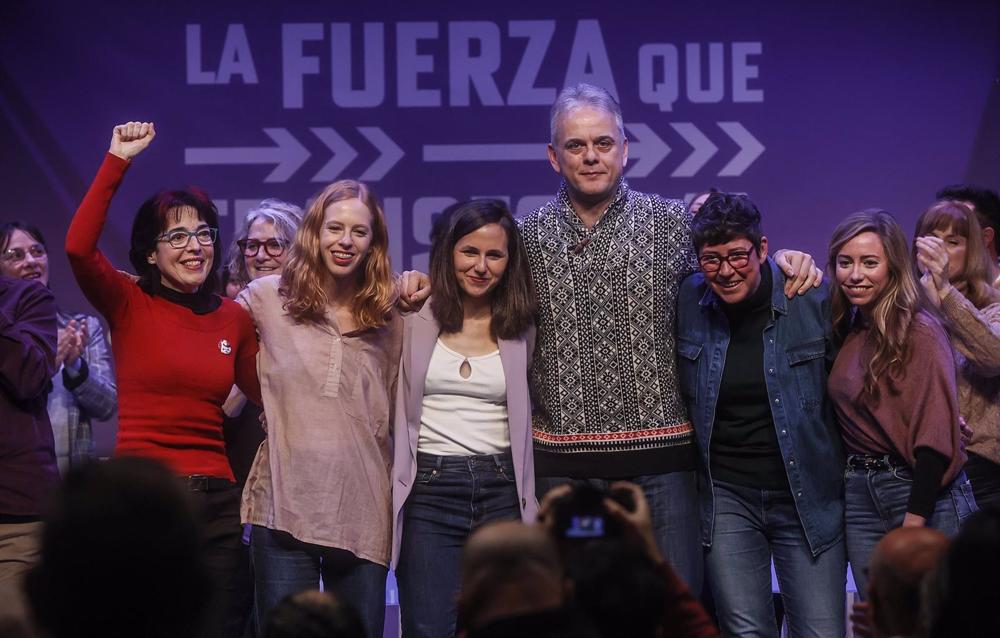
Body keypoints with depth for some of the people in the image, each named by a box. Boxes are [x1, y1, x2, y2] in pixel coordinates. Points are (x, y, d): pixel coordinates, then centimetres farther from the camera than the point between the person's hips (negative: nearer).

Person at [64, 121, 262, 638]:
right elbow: (79, 246, -19)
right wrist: (117, 161, -18)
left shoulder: (233, 318, 9)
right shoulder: (130, 305, -2)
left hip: (216, 499, 4)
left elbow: (266, 394, 16)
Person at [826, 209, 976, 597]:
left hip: (924, 495, -6)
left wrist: (914, 522, -18)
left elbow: (935, 435, -14)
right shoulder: (845, 330, 12)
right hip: (859, 497, 7)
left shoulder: (920, 331, -10)